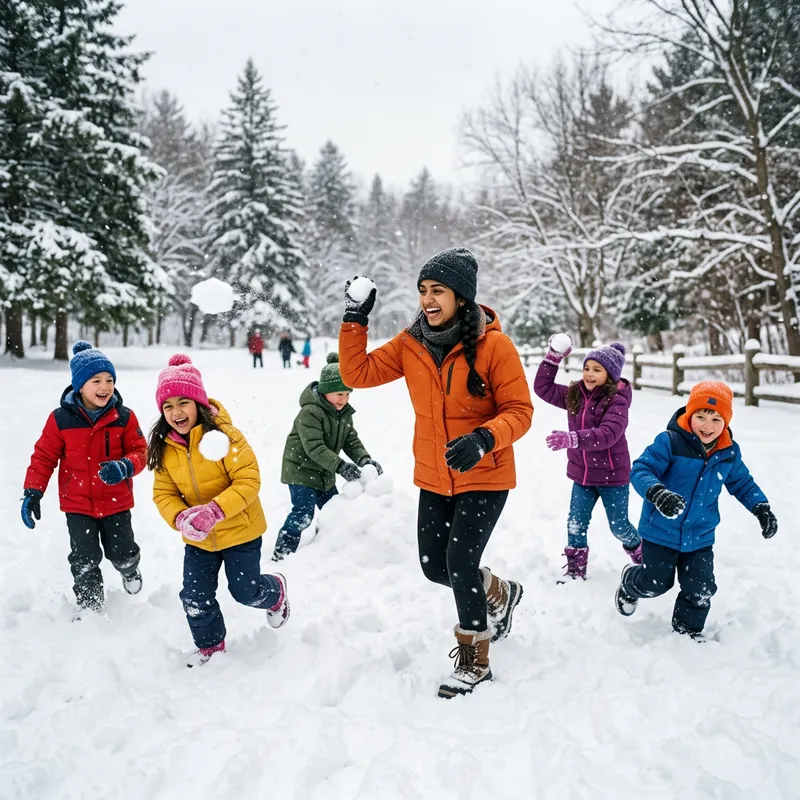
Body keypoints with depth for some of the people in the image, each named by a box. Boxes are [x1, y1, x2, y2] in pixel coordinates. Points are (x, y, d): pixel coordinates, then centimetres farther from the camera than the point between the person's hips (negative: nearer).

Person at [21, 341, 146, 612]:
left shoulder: (124, 417, -9)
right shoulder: (61, 418, -11)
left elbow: (140, 451, -7)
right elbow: (44, 456, -5)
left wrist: (125, 466, -29)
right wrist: (32, 492, -12)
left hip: (116, 501, 1)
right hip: (77, 503, 0)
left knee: (122, 553, 11)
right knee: (85, 560, 6)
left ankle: (130, 571, 47)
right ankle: (90, 607, 26)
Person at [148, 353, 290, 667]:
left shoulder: (223, 434, -24)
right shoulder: (164, 446, -8)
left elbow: (249, 480, -25)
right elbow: (164, 493, -4)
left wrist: (215, 511, -36)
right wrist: (181, 518, -25)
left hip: (239, 530, -4)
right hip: (197, 538, 5)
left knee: (246, 591, 9)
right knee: (195, 597, 10)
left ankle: (277, 592, 44)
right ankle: (210, 644, 36)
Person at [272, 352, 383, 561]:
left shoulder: (345, 413, 0)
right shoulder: (309, 413, -26)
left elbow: (351, 441, 1)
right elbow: (314, 448, -32)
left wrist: (364, 459, -19)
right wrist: (340, 466, -41)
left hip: (325, 473, 8)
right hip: (301, 470, -8)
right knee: (303, 513, -13)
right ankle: (281, 553, -3)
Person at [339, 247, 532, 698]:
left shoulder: (493, 345, -18)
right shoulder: (411, 344, -4)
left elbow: (519, 411, -16)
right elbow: (358, 374, -2)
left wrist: (483, 439, -33)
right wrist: (355, 321, -11)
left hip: (484, 477, -6)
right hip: (434, 478, 6)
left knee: (460, 562, -11)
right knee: (434, 567, 12)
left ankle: (474, 661, 13)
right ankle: (500, 595, 43)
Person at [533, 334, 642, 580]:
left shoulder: (617, 400, -20)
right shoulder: (574, 395, 0)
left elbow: (608, 434, -34)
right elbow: (543, 387, 6)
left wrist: (572, 438, -47)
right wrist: (553, 357, -5)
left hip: (612, 476, -5)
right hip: (582, 474, 5)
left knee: (618, 526, 8)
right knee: (576, 524, 5)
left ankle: (641, 552, 37)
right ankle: (575, 569, 19)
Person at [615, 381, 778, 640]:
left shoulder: (729, 453, -4)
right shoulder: (670, 442, -23)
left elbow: (742, 483, 13)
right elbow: (640, 470, -27)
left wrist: (761, 508, 1)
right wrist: (657, 493, -45)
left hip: (700, 537, 4)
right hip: (661, 531, -4)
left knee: (700, 589, 8)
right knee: (655, 583, 11)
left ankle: (688, 629, 35)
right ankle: (629, 584, 46)